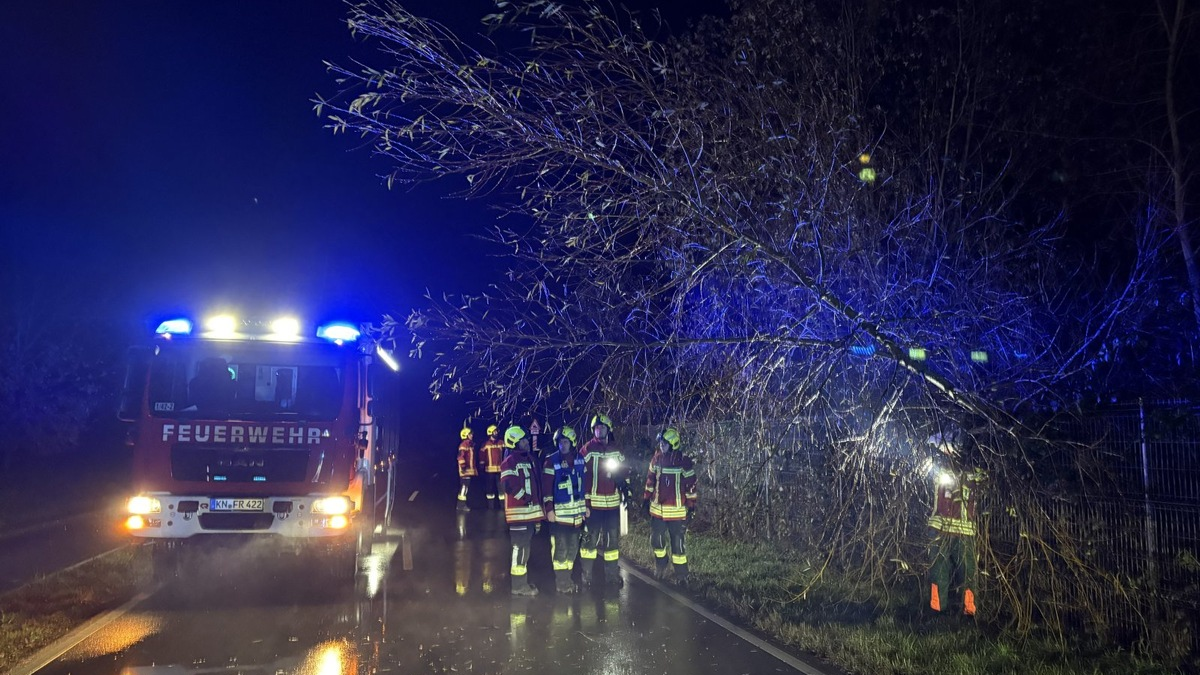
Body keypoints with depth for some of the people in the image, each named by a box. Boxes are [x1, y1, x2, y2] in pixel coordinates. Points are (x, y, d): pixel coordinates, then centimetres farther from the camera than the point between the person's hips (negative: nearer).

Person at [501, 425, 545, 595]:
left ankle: (523, 582, 26)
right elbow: (509, 486, -24)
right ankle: (518, 585, 3)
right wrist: (525, 498, -16)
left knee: (525, 547, 16)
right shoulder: (509, 462, -13)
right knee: (520, 548, -4)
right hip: (518, 511, -9)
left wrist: (538, 506, 19)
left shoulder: (529, 458, 16)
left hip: (530, 511, 9)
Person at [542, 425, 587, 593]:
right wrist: (549, 509, -14)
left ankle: (568, 578, 26)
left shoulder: (580, 459, 7)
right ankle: (561, 581, 11)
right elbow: (546, 487, -10)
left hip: (577, 511, 5)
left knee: (573, 547, 13)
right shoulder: (551, 461, -8)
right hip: (559, 512, -5)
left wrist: (586, 505, 14)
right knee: (560, 548, -1)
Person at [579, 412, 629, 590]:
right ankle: (587, 575, 10)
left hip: (613, 502, 5)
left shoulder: (616, 450, 9)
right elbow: (580, 476, -7)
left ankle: (612, 574, 22)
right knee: (590, 538, -1)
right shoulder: (587, 450, -5)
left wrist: (626, 488, 5)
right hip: (593, 503, -4)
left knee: (613, 539, 11)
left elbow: (625, 471, 19)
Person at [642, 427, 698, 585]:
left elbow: (691, 485, -8)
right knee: (657, 540, 15)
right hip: (657, 509, 5)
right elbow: (650, 480, 13)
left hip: (677, 511, -5)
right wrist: (646, 498, 14)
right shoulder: (656, 458, 2)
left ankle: (681, 576, 16)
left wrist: (691, 507, -9)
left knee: (678, 543, 2)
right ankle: (660, 568, 37)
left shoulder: (684, 461, -13)